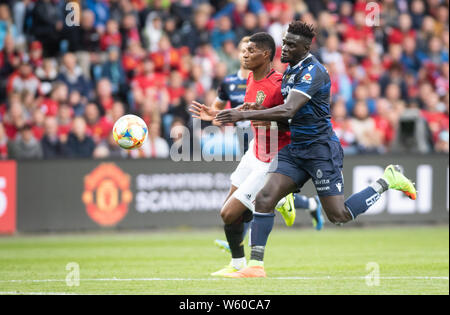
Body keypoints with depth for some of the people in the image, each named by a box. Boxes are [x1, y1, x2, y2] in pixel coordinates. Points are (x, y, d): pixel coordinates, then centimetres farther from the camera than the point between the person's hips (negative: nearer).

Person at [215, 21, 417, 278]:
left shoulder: (312, 72, -20)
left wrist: (244, 115, -36)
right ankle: (256, 265, -9)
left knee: (338, 216, -3)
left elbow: (287, 111, -32)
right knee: (265, 199, -9)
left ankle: (387, 181, 17)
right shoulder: (290, 70, 11)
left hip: (321, 148, -8)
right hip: (294, 149, 8)